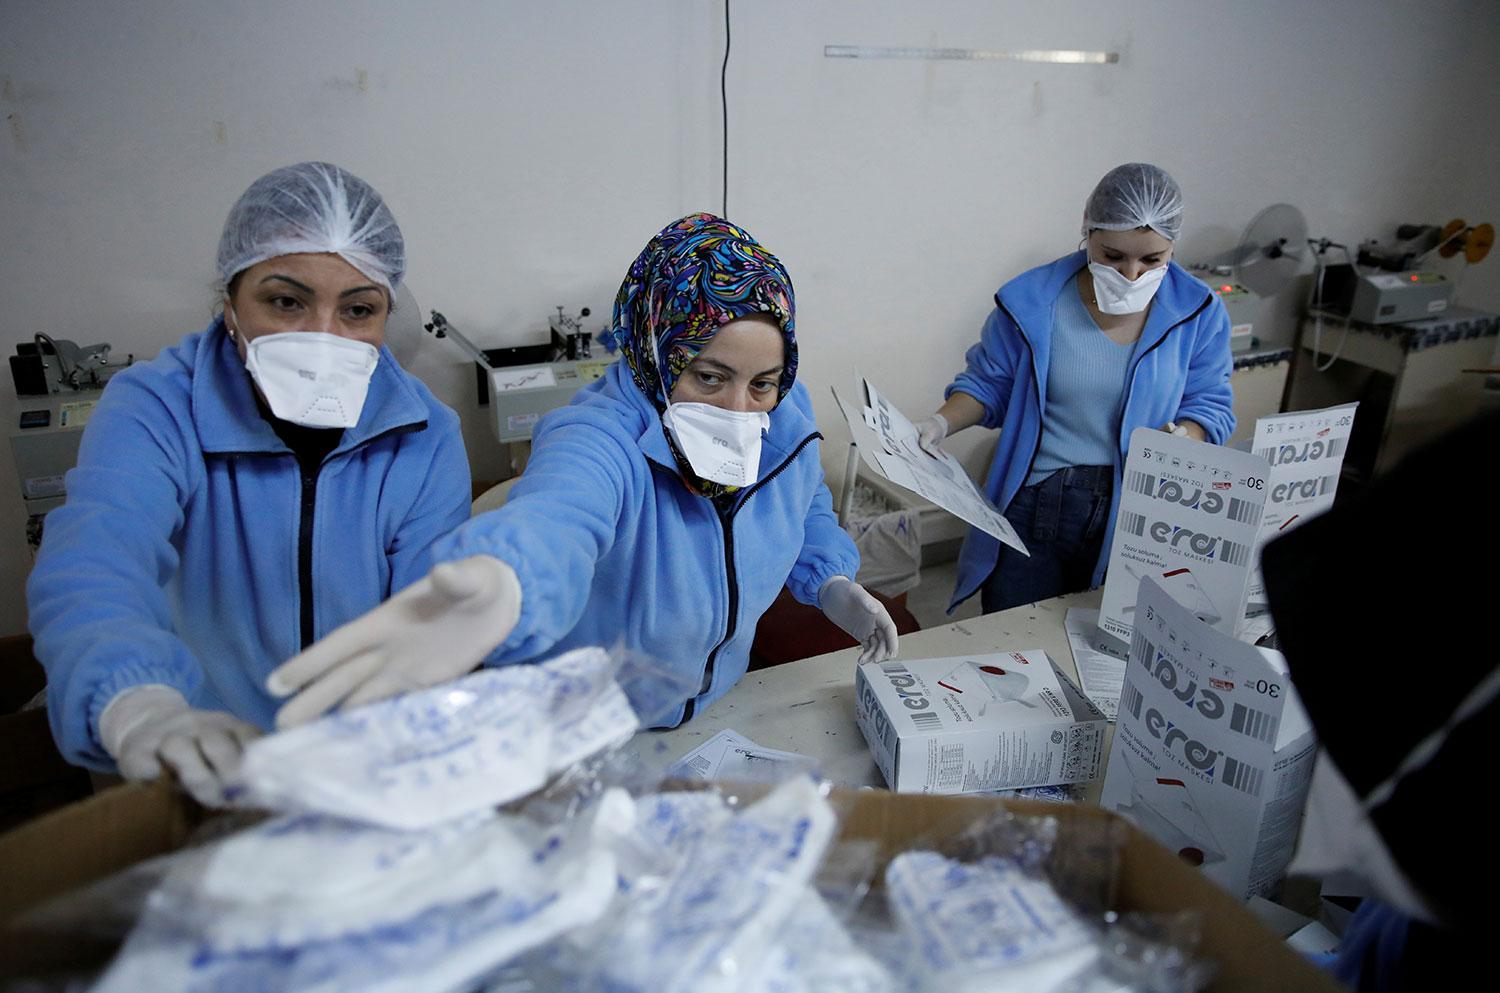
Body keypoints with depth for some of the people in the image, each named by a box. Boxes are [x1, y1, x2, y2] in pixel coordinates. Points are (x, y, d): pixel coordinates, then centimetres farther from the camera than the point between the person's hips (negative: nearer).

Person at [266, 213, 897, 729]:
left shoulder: (786, 422, -12)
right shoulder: (600, 439, -35)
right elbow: (558, 518, -59)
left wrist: (832, 585, -7)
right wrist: (504, 580, -82)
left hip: (722, 706, 4)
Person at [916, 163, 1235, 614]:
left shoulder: (1200, 314, -2)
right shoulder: (1032, 301, -7)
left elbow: (1210, 405, 4)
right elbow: (989, 383, 2)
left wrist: (1183, 437, -18)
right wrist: (941, 423, -15)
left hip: (1137, 515, 1)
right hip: (1035, 508, -1)